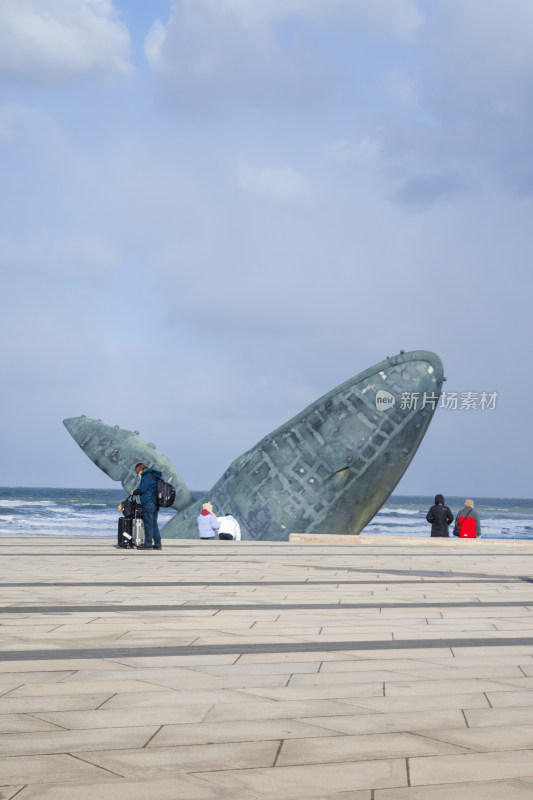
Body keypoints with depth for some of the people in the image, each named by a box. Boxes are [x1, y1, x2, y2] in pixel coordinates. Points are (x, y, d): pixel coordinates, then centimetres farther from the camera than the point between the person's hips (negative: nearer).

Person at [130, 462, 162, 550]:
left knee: (148, 524, -7)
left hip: (148, 503, -9)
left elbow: (142, 489, -16)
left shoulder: (146, 477, -12)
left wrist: (134, 492, 2)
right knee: (154, 524, 11)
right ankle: (157, 544, 12)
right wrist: (137, 490, 20)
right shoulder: (153, 476, 18)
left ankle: (148, 544, -7)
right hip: (155, 503, 9)